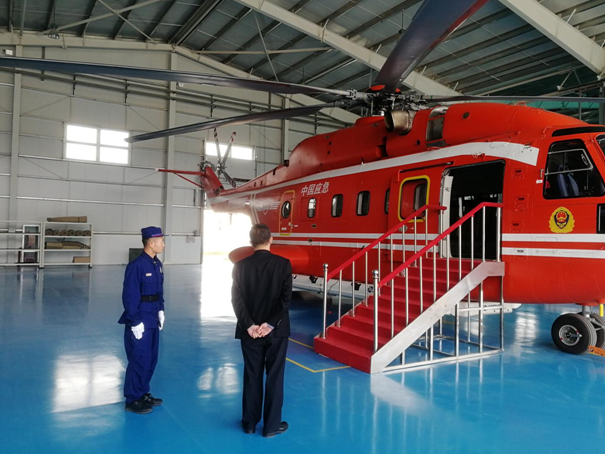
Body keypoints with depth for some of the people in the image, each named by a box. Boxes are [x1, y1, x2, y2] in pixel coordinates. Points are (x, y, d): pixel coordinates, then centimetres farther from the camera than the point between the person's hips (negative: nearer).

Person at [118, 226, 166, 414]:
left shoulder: (157, 264, 6)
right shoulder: (136, 265, -20)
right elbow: (129, 297, -20)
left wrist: (161, 310, 10)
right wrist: (136, 322, -18)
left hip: (153, 319, 8)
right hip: (140, 320, -8)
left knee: (151, 358, 17)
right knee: (139, 359, 2)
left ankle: (143, 393, 32)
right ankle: (132, 400, 17)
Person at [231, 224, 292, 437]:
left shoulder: (240, 265, -3)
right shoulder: (283, 264, -9)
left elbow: (236, 299, -7)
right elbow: (286, 298, -15)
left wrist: (249, 325, -8)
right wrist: (271, 324, -14)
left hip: (250, 331, 2)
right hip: (276, 330, -2)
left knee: (252, 377, 14)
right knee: (275, 377, 9)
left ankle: (249, 422, 26)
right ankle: (272, 425, 19)